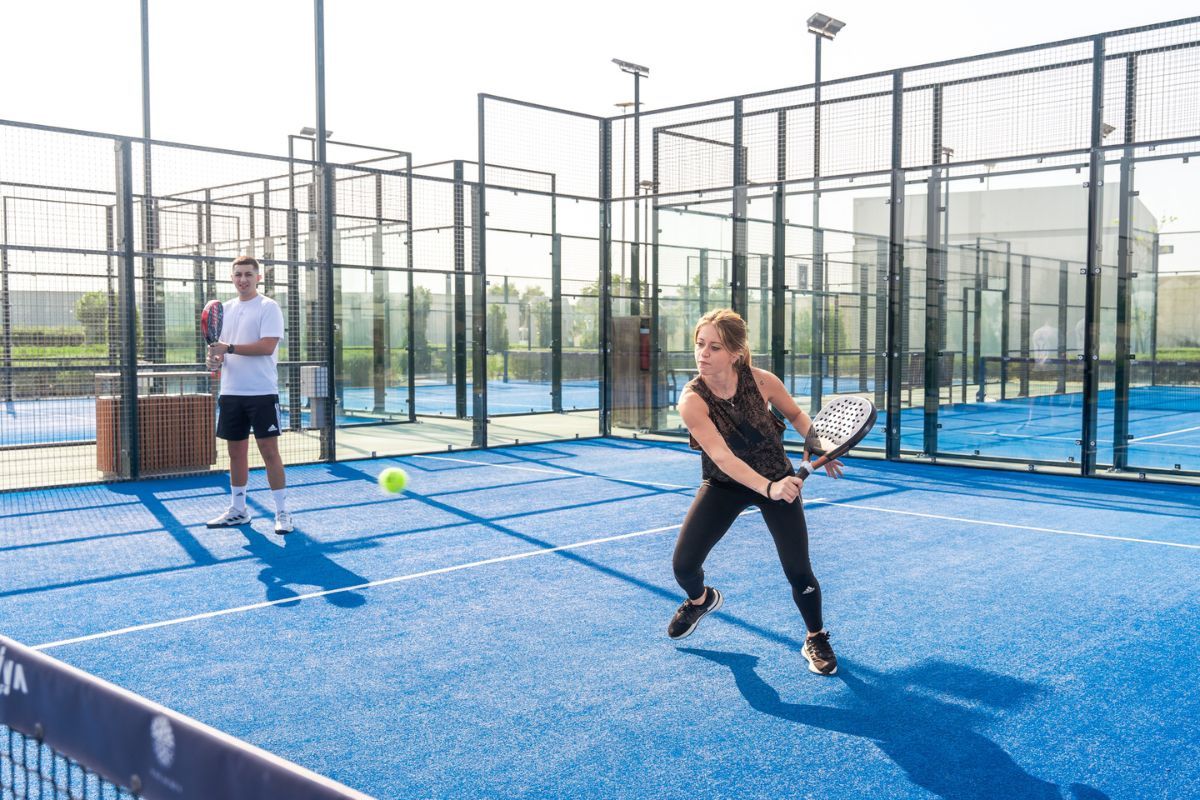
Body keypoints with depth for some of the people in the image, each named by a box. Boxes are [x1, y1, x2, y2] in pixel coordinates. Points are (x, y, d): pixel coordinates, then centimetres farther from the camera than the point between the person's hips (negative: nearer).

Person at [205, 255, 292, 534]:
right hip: (231, 393, 6)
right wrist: (216, 359, -4)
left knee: (269, 451, -5)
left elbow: (267, 345, -17)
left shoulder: (268, 307, -5)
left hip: (262, 393, -6)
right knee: (236, 451, 11)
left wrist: (229, 348, -19)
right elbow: (224, 348, 18)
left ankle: (282, 513, 2)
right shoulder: (226, 309, 14)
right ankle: (237, 510, 21)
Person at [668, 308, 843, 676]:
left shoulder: (762, 381, -21)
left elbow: (796, 415, 2)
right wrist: (768, 488, -50)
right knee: (683, 564, -6)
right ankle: (700, 600, 33)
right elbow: (722, 457, -37)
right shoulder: (692, 401, -26)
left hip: (778, 480, 0)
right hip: (724, 485, 0)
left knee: (798, 572, -8)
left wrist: (817, 445, -14)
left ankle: (816, 640, 22)